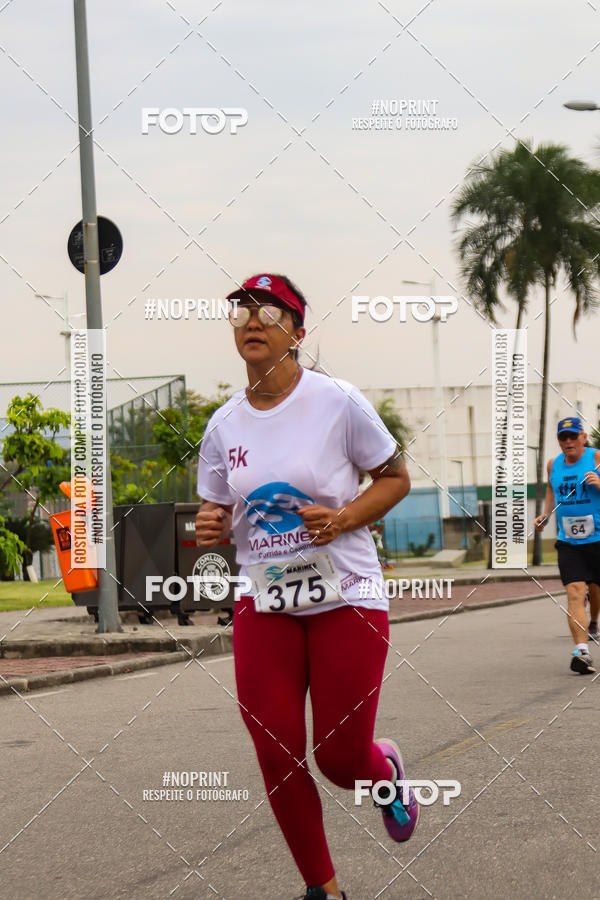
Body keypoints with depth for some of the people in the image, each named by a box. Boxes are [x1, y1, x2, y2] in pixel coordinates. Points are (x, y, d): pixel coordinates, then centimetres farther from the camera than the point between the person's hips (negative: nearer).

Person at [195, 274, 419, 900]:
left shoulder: (338, 401, -8)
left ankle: (386, 769, 36)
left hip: (346, 597, -3)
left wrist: (341, 519, -16)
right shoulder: (224, 425, 4)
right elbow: (217, 513, 14)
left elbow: (397, 479, 0)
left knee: (341, 758, -3)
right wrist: (208, 529, -10)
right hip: (264, 605, 3)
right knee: (276, 758, -2)